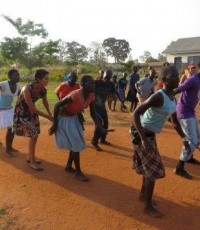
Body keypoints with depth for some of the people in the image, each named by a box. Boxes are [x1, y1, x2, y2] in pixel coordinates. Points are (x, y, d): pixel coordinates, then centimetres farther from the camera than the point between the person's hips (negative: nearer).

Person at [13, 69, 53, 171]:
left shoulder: (43, 90, -13)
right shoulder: (27, 89, -34)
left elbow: (45, 102, 7)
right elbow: (33, 108, -30)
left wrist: (49, 113, 18)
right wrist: (48, 117, -25)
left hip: (32, 112, 7)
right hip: (22, 112, -7)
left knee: (35, 135, 11)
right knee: (32, 136, -8)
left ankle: (29, 157, 30)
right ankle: (32, 162, 6)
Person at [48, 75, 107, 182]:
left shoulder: (91, 96, -10)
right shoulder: (75, 95, -33)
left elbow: (93, 114, 0)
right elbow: (57, 105, -28)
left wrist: (101, 128, -9)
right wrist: (54, 124, -22)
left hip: (74, 118, 8)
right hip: (64, 118, -8)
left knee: (76, 143, 15)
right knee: (76, 145, -5)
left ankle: (69, 166, 34)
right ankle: (78, 172, 11)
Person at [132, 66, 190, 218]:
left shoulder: (172, 98, 5)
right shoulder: (158, 97, -25)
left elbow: (175, 121, 17)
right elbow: (136, 114, -29)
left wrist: (184, 139, 15)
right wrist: (143, 139, -34)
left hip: (151, 135, 9)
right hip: (144, 135, -9)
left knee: (150, 167, 22)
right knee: (154, 170, -1)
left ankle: (143, 194, 43)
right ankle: (148, 206, 16)